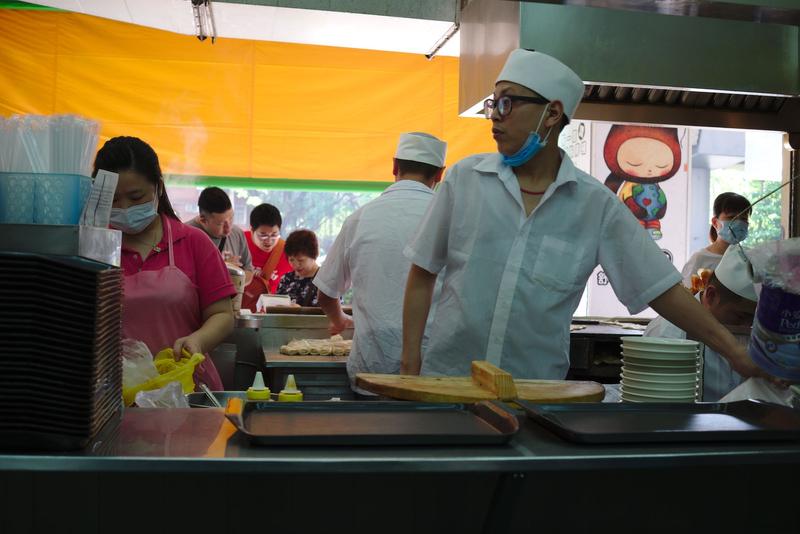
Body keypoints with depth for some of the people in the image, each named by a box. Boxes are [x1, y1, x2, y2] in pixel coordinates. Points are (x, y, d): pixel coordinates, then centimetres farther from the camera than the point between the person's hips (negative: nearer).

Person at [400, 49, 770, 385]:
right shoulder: (463, 178, -1)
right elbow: (422, 273, 4)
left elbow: (661, 287, 0)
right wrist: (410, 363, -2)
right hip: (445, 378, 1)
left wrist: (735, 352, -4)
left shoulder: (597, 205, -3)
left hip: (537, 389, 0)